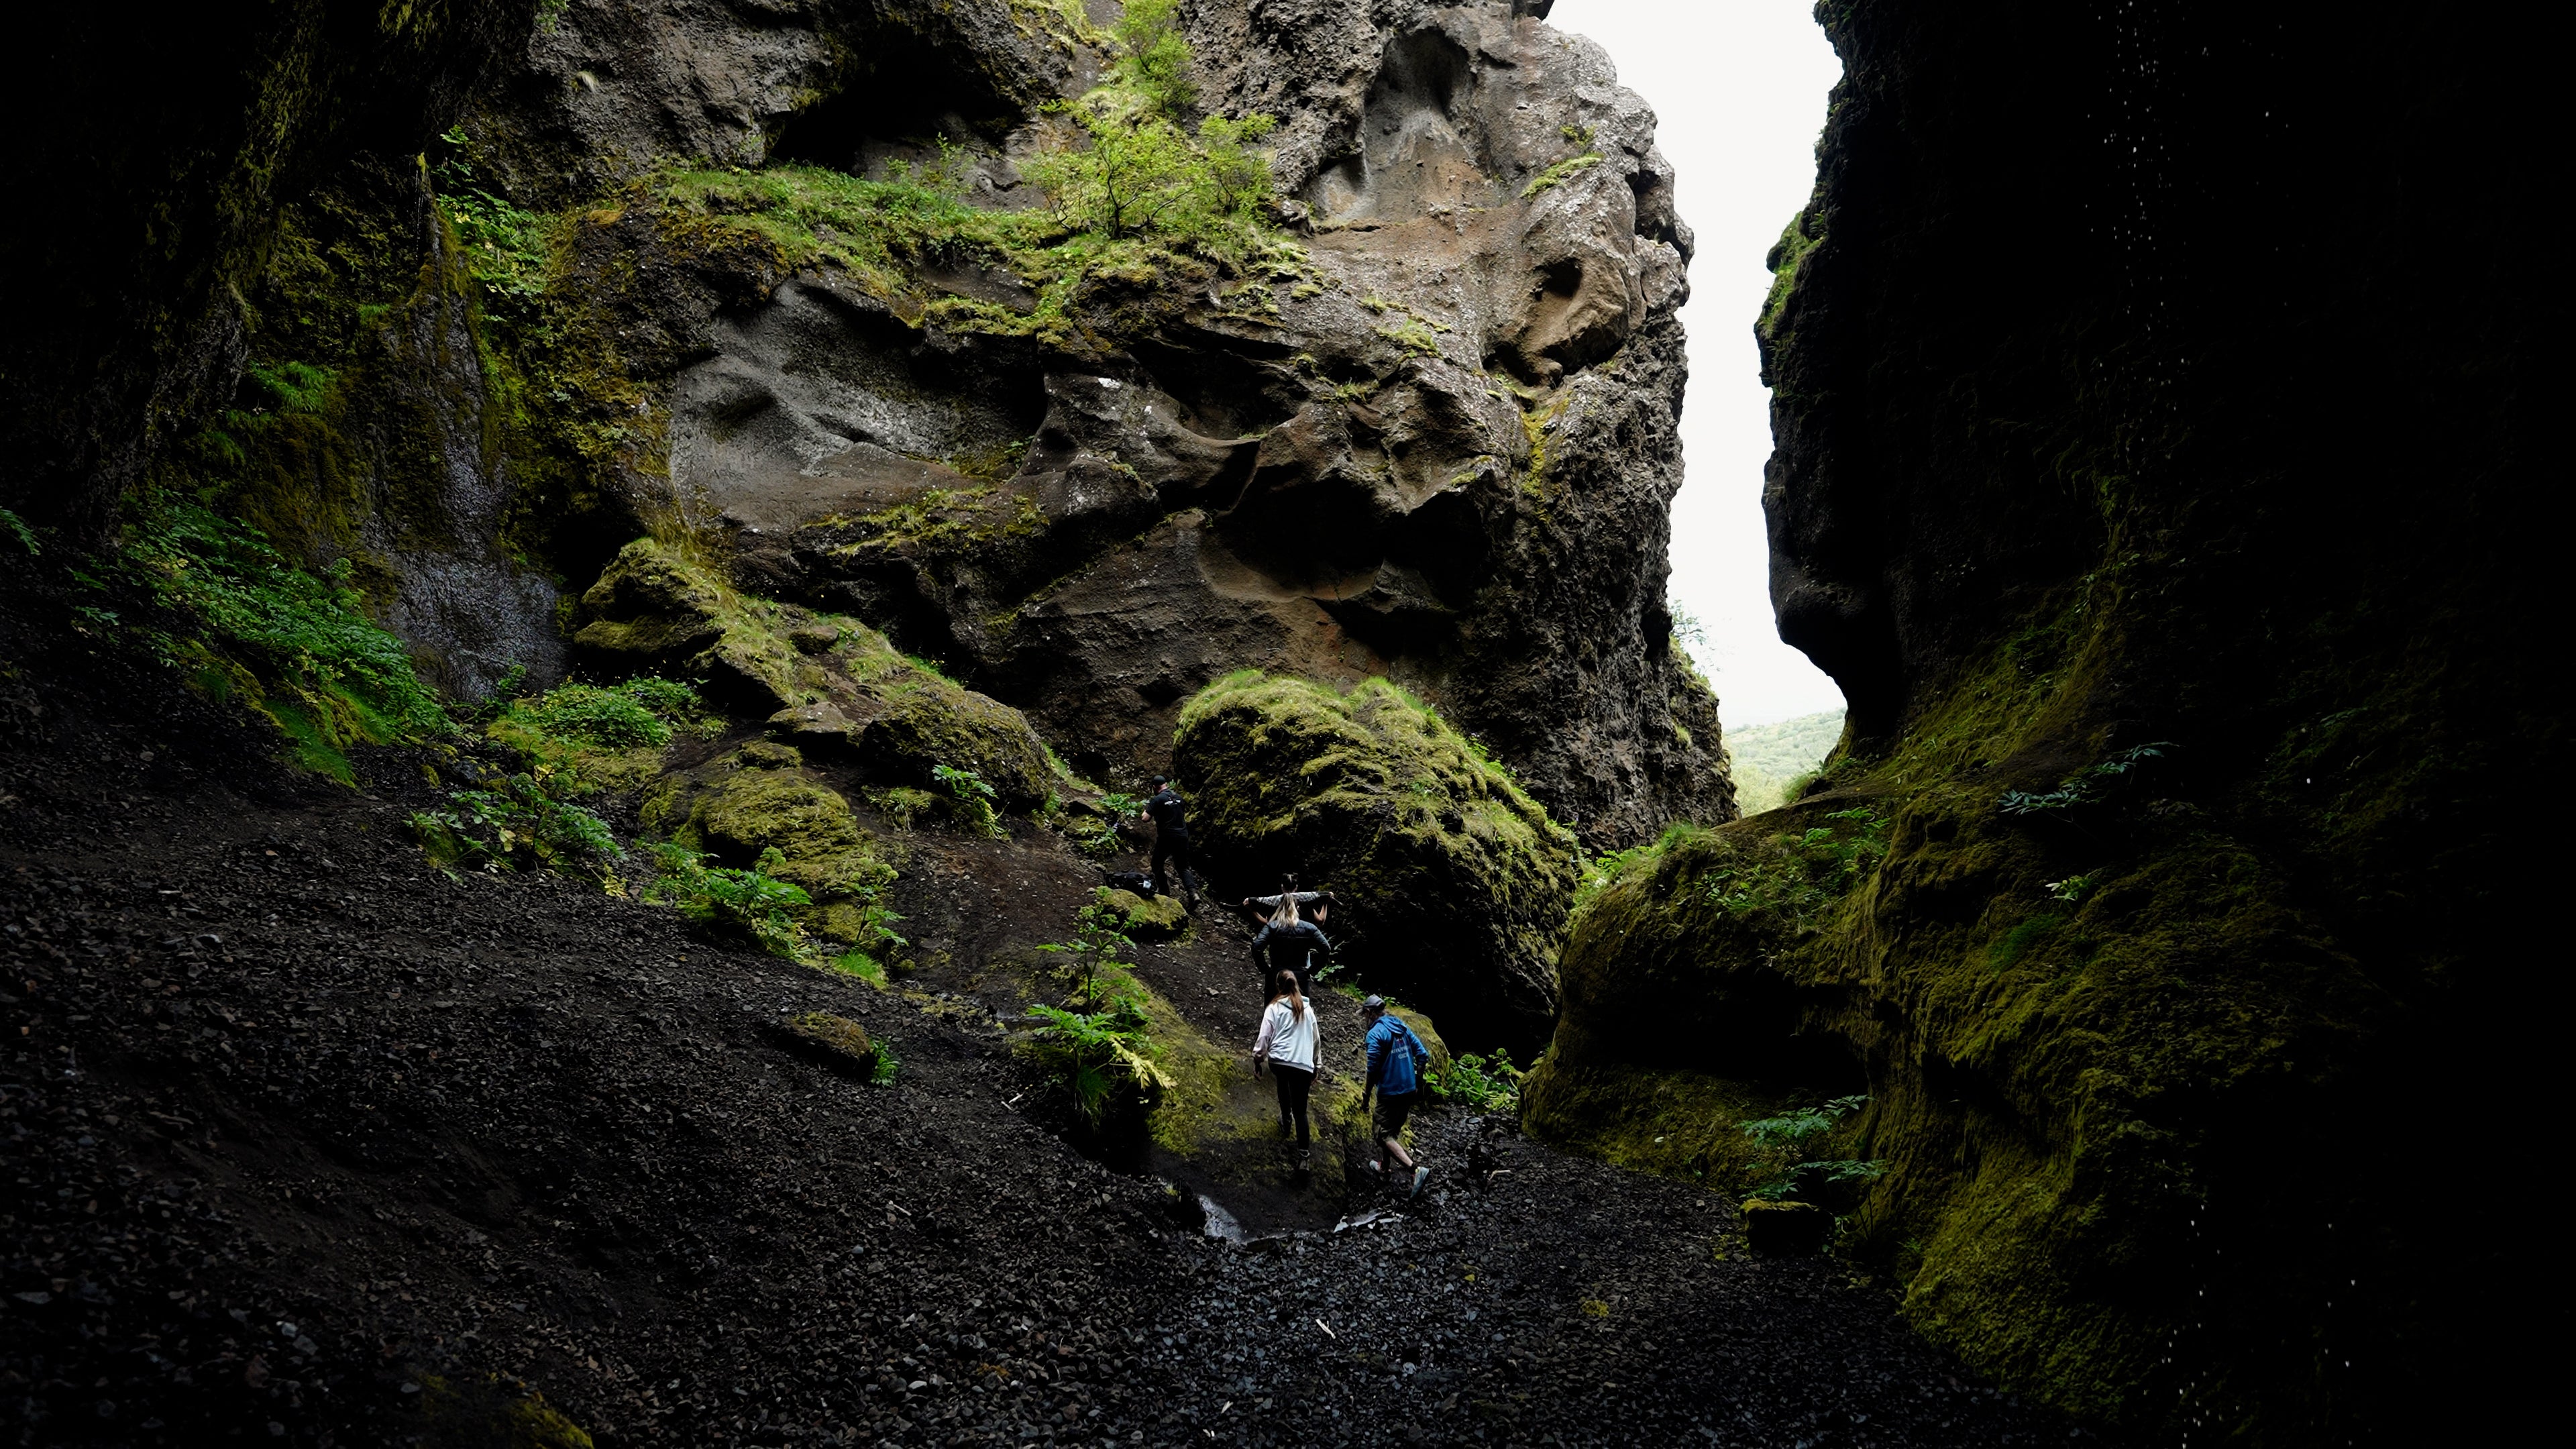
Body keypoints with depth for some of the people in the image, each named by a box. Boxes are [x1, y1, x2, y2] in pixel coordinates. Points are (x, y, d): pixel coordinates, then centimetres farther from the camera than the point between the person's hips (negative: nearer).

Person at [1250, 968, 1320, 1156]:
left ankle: (1286, 1121, 42)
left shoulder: (1274, 1008, 3)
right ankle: (1303, 1156, -8)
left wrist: (1257, 1059, 8)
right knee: (1300, 1110, 2)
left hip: (1278, 1061, -1)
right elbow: (1316, 1039, 21)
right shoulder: (1307, 1009, 15)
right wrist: (1316, 1062, 31)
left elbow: (1265, 1036, -2)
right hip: (1304, 1065, 1)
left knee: (1283, 1082, 35)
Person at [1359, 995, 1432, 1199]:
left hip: (1390, 1093, -8)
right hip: (1409, 1090, 8)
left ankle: (1417, 1169, -19)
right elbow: (1423, 1055, 8)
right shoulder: (1402, 1027, 8)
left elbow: (1373, 1069, -18)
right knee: (1392, 1129, 25)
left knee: (1386, 1136, -3)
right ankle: (1383, 1165, 40)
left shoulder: (1375, 1033, -14)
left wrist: (1365, 1097, -8)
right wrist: (1418, 1085, 16)